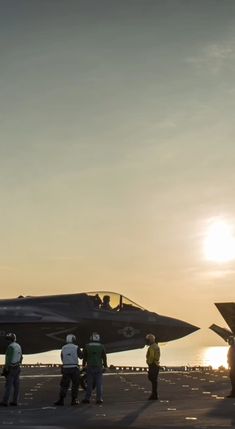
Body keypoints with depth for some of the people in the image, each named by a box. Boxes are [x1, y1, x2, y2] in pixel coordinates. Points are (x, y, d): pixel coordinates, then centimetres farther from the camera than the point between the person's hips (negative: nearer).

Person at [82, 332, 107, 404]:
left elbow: (84, 357, 4)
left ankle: (87, 398, 3)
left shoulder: (87, 346, -2)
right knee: (99, 384, 2)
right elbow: (104, 357, 1)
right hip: (99, 367, 0)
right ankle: (99, 399, -1)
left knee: (89, 383, 6)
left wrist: (84, 365, 16)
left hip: (90, 367, 1)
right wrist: (105, 366, 11)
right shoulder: (101, 346, -2)